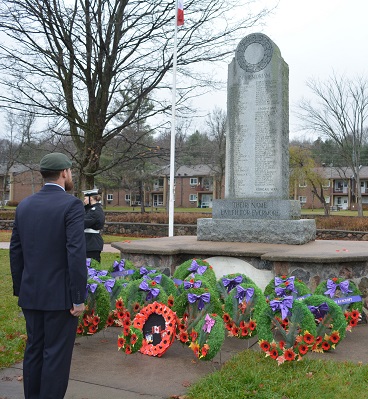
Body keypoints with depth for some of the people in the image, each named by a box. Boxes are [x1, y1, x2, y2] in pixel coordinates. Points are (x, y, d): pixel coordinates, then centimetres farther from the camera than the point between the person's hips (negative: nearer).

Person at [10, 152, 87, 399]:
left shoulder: (24, 206, 7)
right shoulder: (72, 205, -13)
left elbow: (16, 251, 9)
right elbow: (76, 253, -19)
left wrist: (20, 290, 17)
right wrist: (79, 297, -13)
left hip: (31, 294, 6)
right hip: (61, 295, -6)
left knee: (34, 350, 16)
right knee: (56, 354, 3)